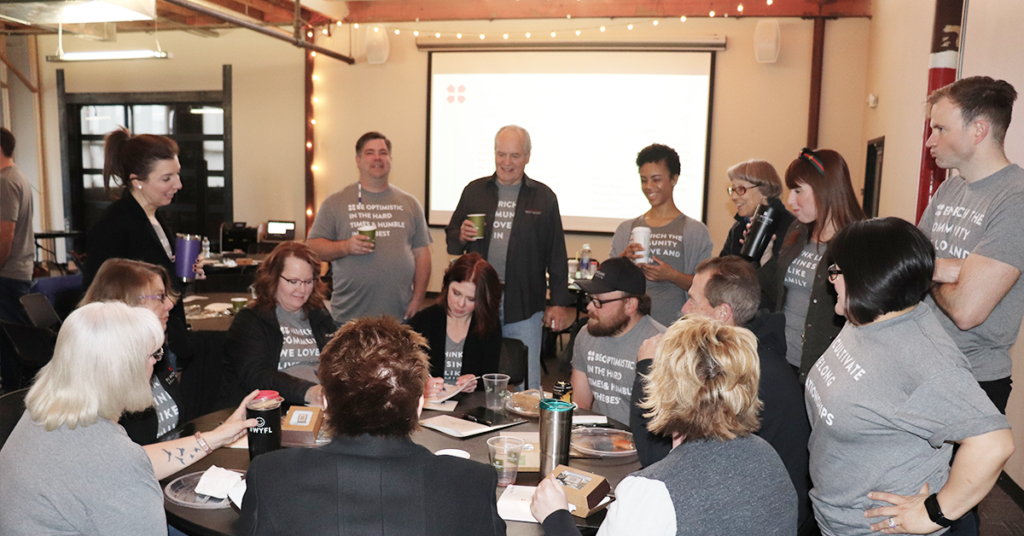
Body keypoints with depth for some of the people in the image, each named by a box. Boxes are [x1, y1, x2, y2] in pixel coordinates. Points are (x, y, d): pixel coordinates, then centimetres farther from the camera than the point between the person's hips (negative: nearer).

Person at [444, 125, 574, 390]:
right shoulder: (474, 191, 9)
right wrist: (462, 237, -9)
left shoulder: (544, 197, 4)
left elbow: (557, 256, 4)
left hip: (524, 304, -2)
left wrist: (560, 303, 0)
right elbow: (451, 242, 15)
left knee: (526, 383, 2)